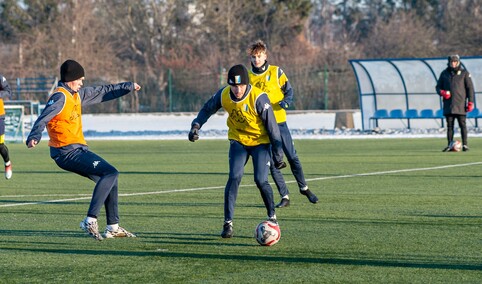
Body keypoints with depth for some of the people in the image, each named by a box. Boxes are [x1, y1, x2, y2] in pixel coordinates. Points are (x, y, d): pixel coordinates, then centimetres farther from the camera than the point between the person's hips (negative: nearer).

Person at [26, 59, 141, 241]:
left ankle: (113, 227, 24)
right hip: (68, 152, -10)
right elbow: (44, 117, -27)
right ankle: (91, 220, -24)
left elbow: (103, 92, 30)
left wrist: (128, 87, 38)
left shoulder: (77, 95, 17)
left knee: (109, 178, 18)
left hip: (78, 150, 10)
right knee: (111, 173, -19)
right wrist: (35, 137, -45)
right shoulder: (60, 97, -12)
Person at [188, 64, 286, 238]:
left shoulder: (258, 98, -27)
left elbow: (272, 127, -18)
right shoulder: (223, 95, -14)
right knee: (234, 178, -14)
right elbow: (207, 109, 7)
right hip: (238, 140, 3)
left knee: (261, 181, -14)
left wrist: (278, 155, -13)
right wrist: (196, 126, -6)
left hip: (260, 141, -3)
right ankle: (228, 223, -9)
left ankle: (272, 217, 8)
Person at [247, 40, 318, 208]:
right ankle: (284, 197, 5)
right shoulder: (248, 77, 6)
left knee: (292, 156, 3)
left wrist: (285, 102, -17)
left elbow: (289, 90, 3)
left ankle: (303, 187, 23)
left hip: (279, 122, -1)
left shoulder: (276, 72, 0)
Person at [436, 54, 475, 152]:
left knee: (462, 125, -4)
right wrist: (441, 92, -5)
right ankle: (450, 145, 6)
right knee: (449, 125, 3)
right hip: (448, 104, 3)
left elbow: (470, 88, 3)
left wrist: (470, 102, -4)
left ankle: (465, 144, -2)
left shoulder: (464, 73, 4)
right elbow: (438, 86, 19)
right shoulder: (444, 73, 13)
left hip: (460, 104, -3)